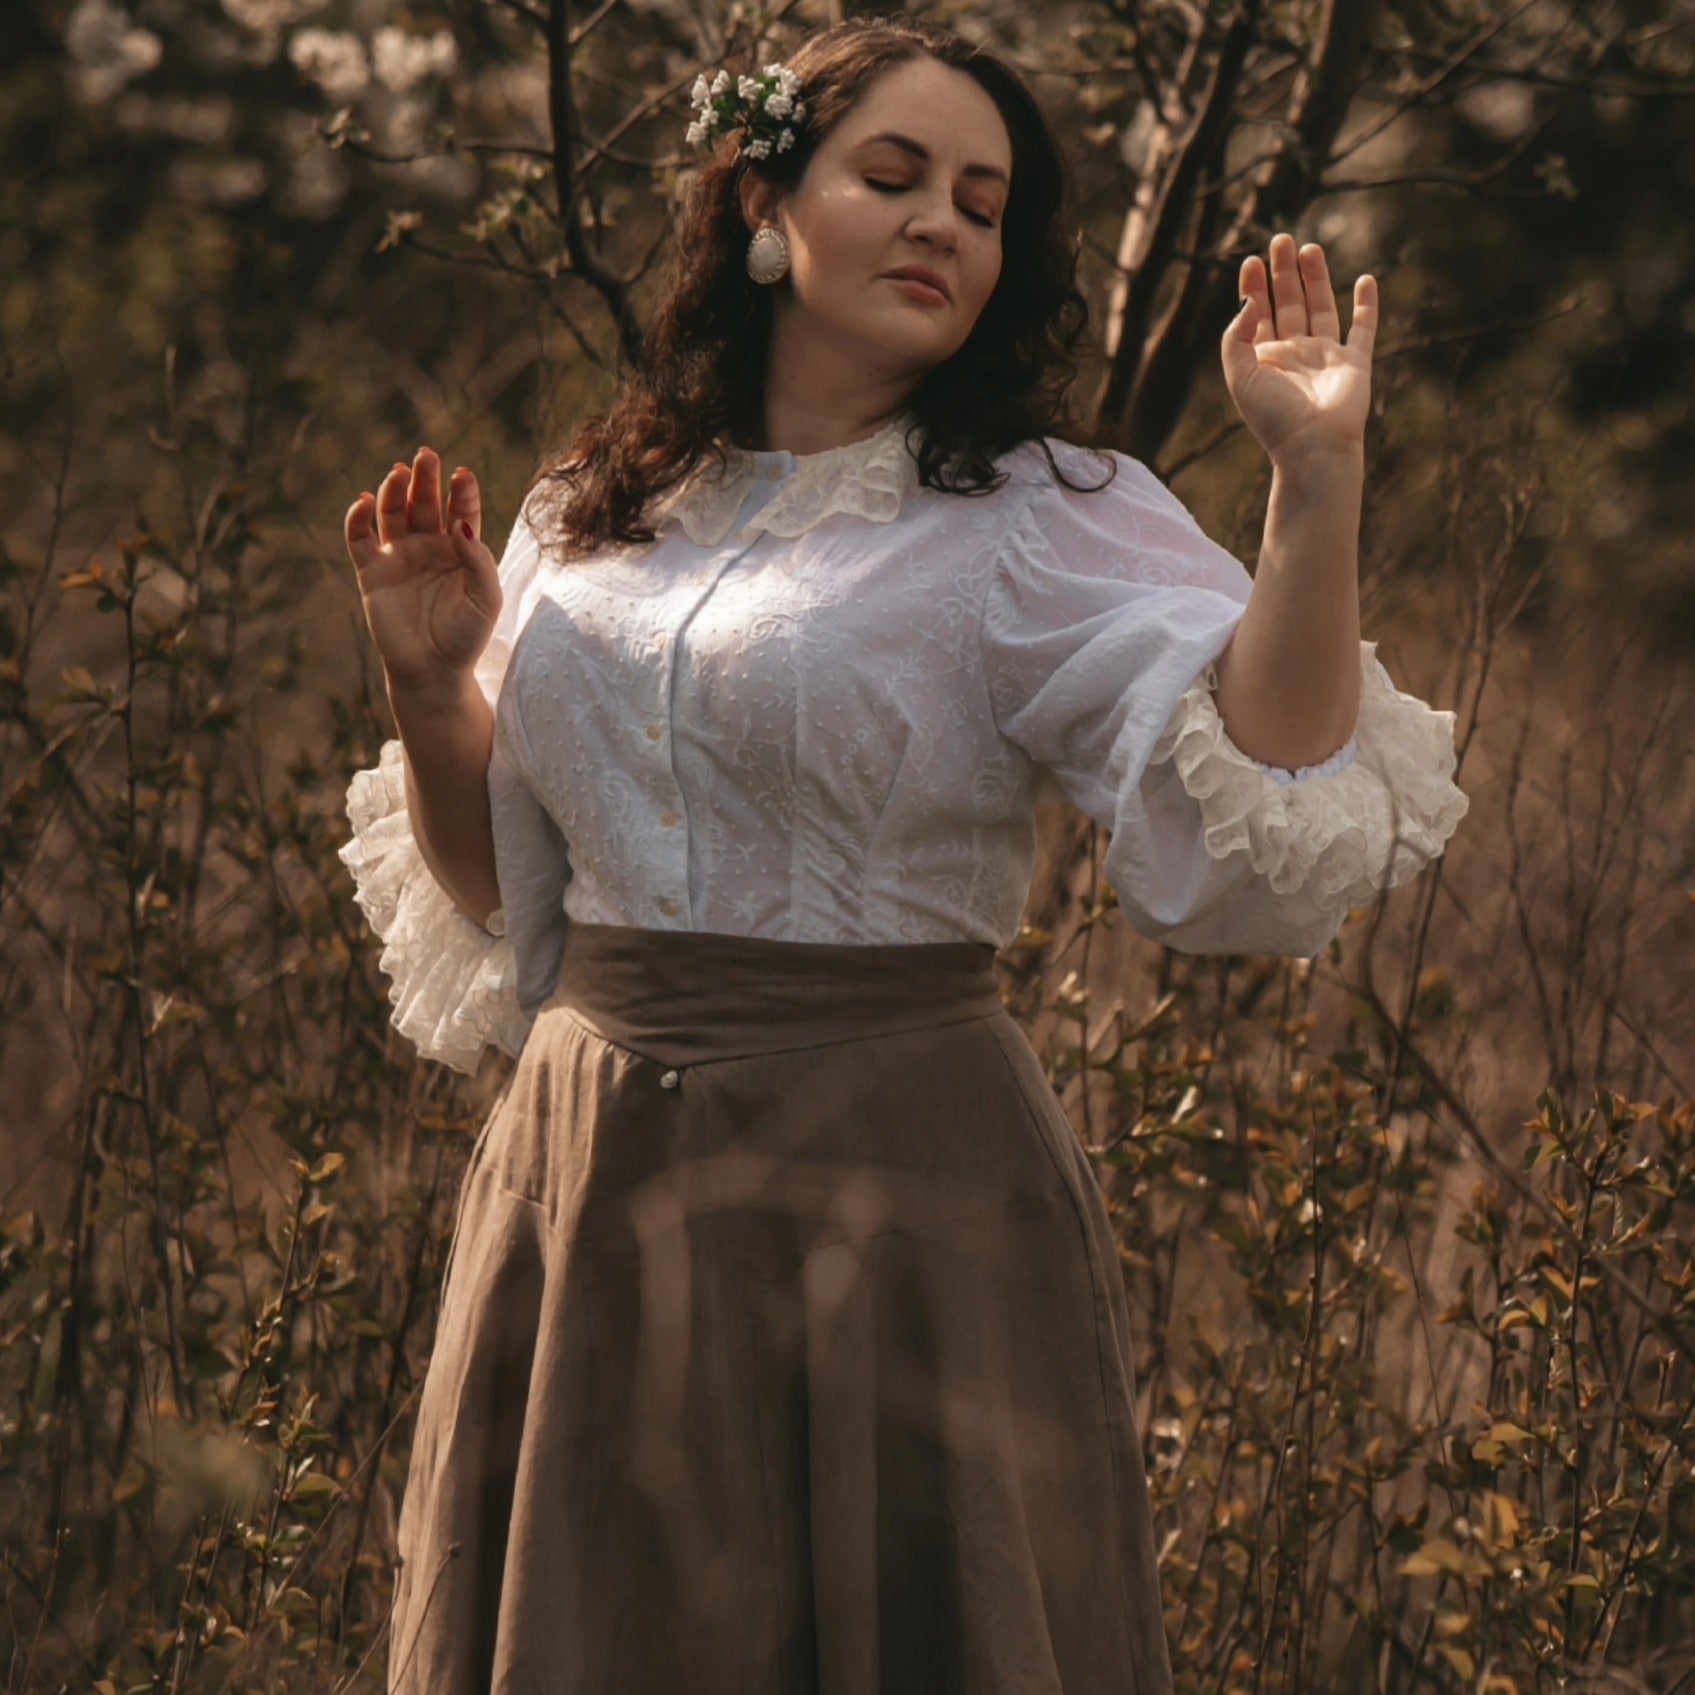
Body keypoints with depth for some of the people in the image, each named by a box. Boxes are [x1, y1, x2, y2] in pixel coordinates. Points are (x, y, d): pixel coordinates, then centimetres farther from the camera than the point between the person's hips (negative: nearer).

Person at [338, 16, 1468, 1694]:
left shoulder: (1041, 526, -5)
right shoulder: (589, 515, 9)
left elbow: (1262, 802, -22)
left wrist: (1317, 485, -29)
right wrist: (432, 694, 1)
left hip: (894, 1197, -4)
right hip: (591, 1176, 4)